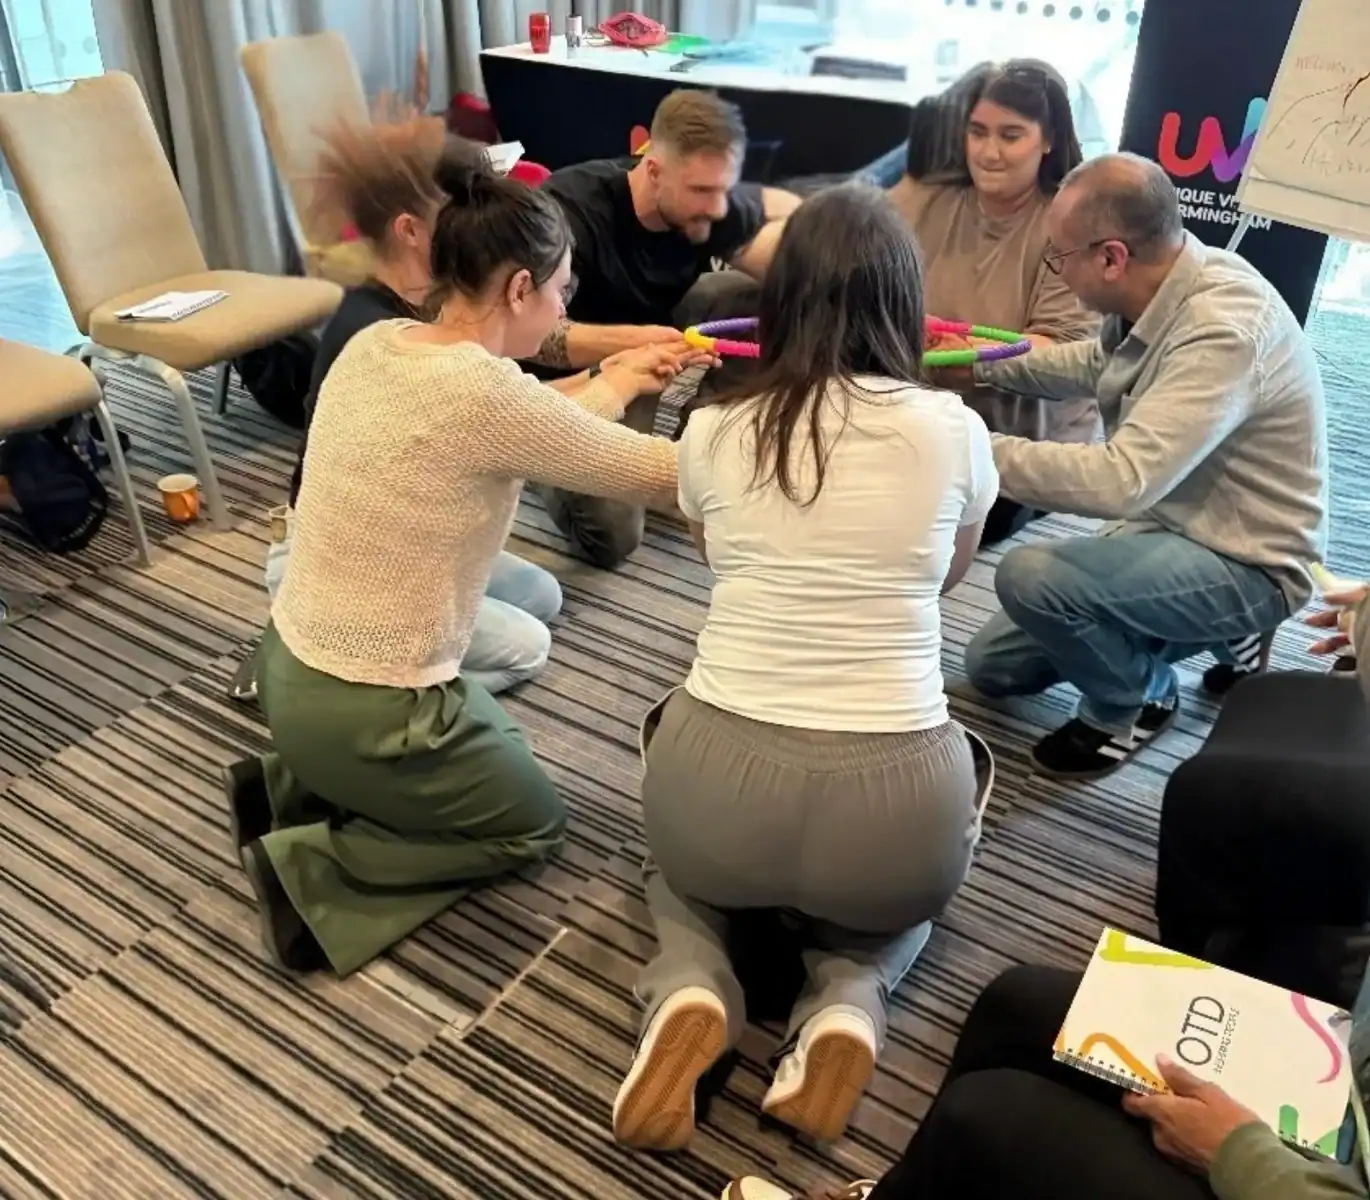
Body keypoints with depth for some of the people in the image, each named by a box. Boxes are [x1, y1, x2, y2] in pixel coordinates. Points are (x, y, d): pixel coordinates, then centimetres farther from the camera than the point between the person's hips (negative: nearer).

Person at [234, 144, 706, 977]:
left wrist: (620, 379, 20)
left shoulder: (372, 345, -2)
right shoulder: (482, 390, -25)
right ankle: (315, 870, 3)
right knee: (535, 822, 20)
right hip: (368, 715, -8)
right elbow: (651, 471, -13)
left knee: (495, 746, 32)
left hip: (290, 673, 8)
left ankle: (291, 789, 18)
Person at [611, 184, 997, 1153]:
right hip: (893, 809, 0)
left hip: (718, 791, 0)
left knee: (683, 798, 37)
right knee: (907, 887, 37)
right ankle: (850, 1000, 6)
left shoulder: (714, 431, 2)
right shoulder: (953, 430, -2)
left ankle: (692, 989, 7)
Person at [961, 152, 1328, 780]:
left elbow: (1123, 480, -40)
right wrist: (985, 363, 6)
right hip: (1172, 527, 8)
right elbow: (1099, 364, 16)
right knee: (992, 664, 10)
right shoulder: (1162, 288, -7)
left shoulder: (1223, 331, -32)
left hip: (1244, 566, -8)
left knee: (1030, 574, -31)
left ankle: (1135, 697, -2)